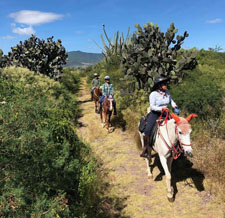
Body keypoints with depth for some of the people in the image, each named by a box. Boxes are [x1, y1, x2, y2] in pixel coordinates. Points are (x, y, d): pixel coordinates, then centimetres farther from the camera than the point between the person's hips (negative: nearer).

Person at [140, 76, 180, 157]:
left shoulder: (167, 92, 4)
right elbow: (152, 107, -18)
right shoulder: (153, 94, -13)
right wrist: (161, 108, -31)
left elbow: (171, 100, 22)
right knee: (147, 130, -23)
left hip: (164, 114, 6)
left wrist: (174, 106, 4)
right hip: (154, 114, -5)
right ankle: (145, 149, -9)